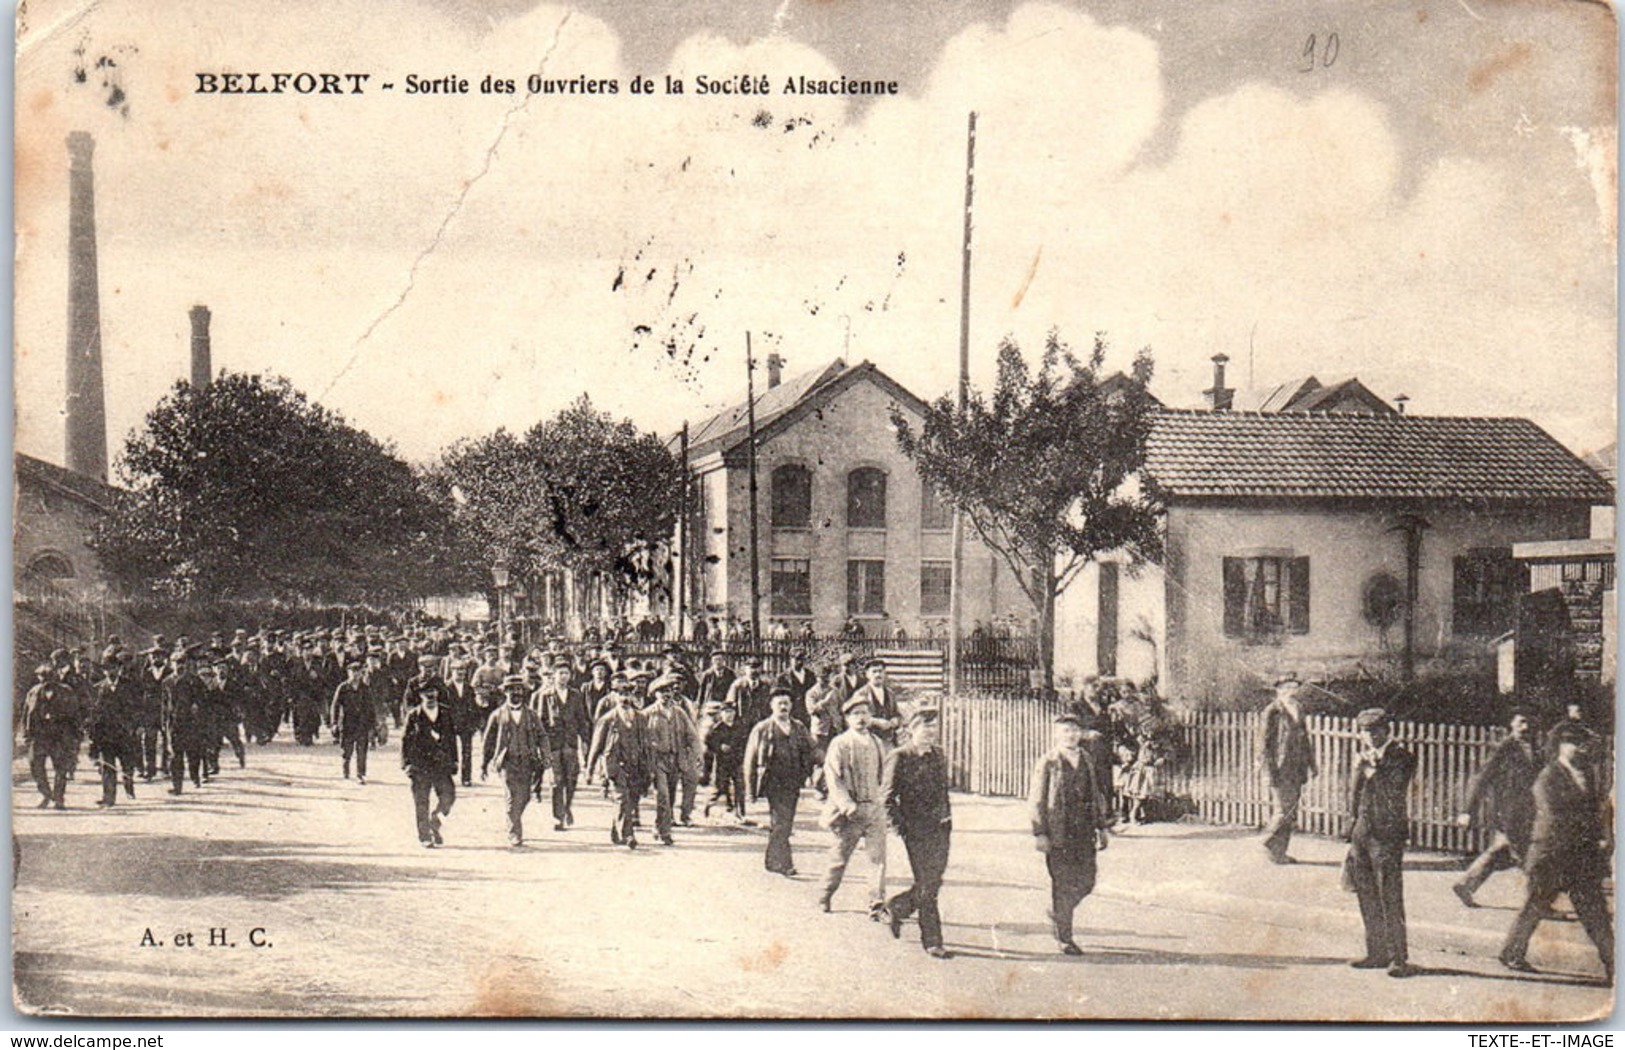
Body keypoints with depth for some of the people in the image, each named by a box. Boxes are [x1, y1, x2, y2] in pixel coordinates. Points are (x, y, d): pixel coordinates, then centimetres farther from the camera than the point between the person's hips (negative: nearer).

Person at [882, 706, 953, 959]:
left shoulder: (938, 756, 12)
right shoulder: (898, 758, -9)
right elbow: (887, 796, -9)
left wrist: (947, 817, 15)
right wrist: (899, 827, -12)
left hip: (941, 829, 7)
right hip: (917, 831, -7)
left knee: (933, 882, 12)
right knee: (926, 886, -3)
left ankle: (895, 909, 35)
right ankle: (931, 941, 8)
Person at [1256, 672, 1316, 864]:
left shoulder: (1298, 710, 13)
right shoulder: (1272, 712, -10)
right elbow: (1264, 743, -12)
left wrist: (1311, 764, 17)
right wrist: (1270, 772, -16)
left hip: (1296, 769, 7)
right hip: (1280, 769, -7)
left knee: (1291, 812, 8)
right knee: (1285, 809, -9)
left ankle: (1280, 851, 16)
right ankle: (1270, 844, 9)